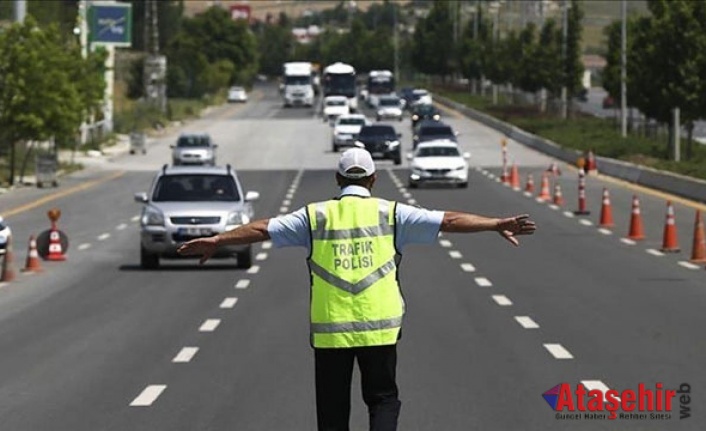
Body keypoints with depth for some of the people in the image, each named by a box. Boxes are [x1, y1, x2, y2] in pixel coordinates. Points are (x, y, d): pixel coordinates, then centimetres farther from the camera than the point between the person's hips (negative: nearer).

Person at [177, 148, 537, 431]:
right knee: (383, 398, 11)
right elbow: (448, 221, 0)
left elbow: (262, 229, 5)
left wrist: (215, 241, 14)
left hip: (329, 329, 1)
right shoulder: (390, 214, 2)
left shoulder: (316, 216, 4)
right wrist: (497, 225, 3)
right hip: (379, 327, -1)